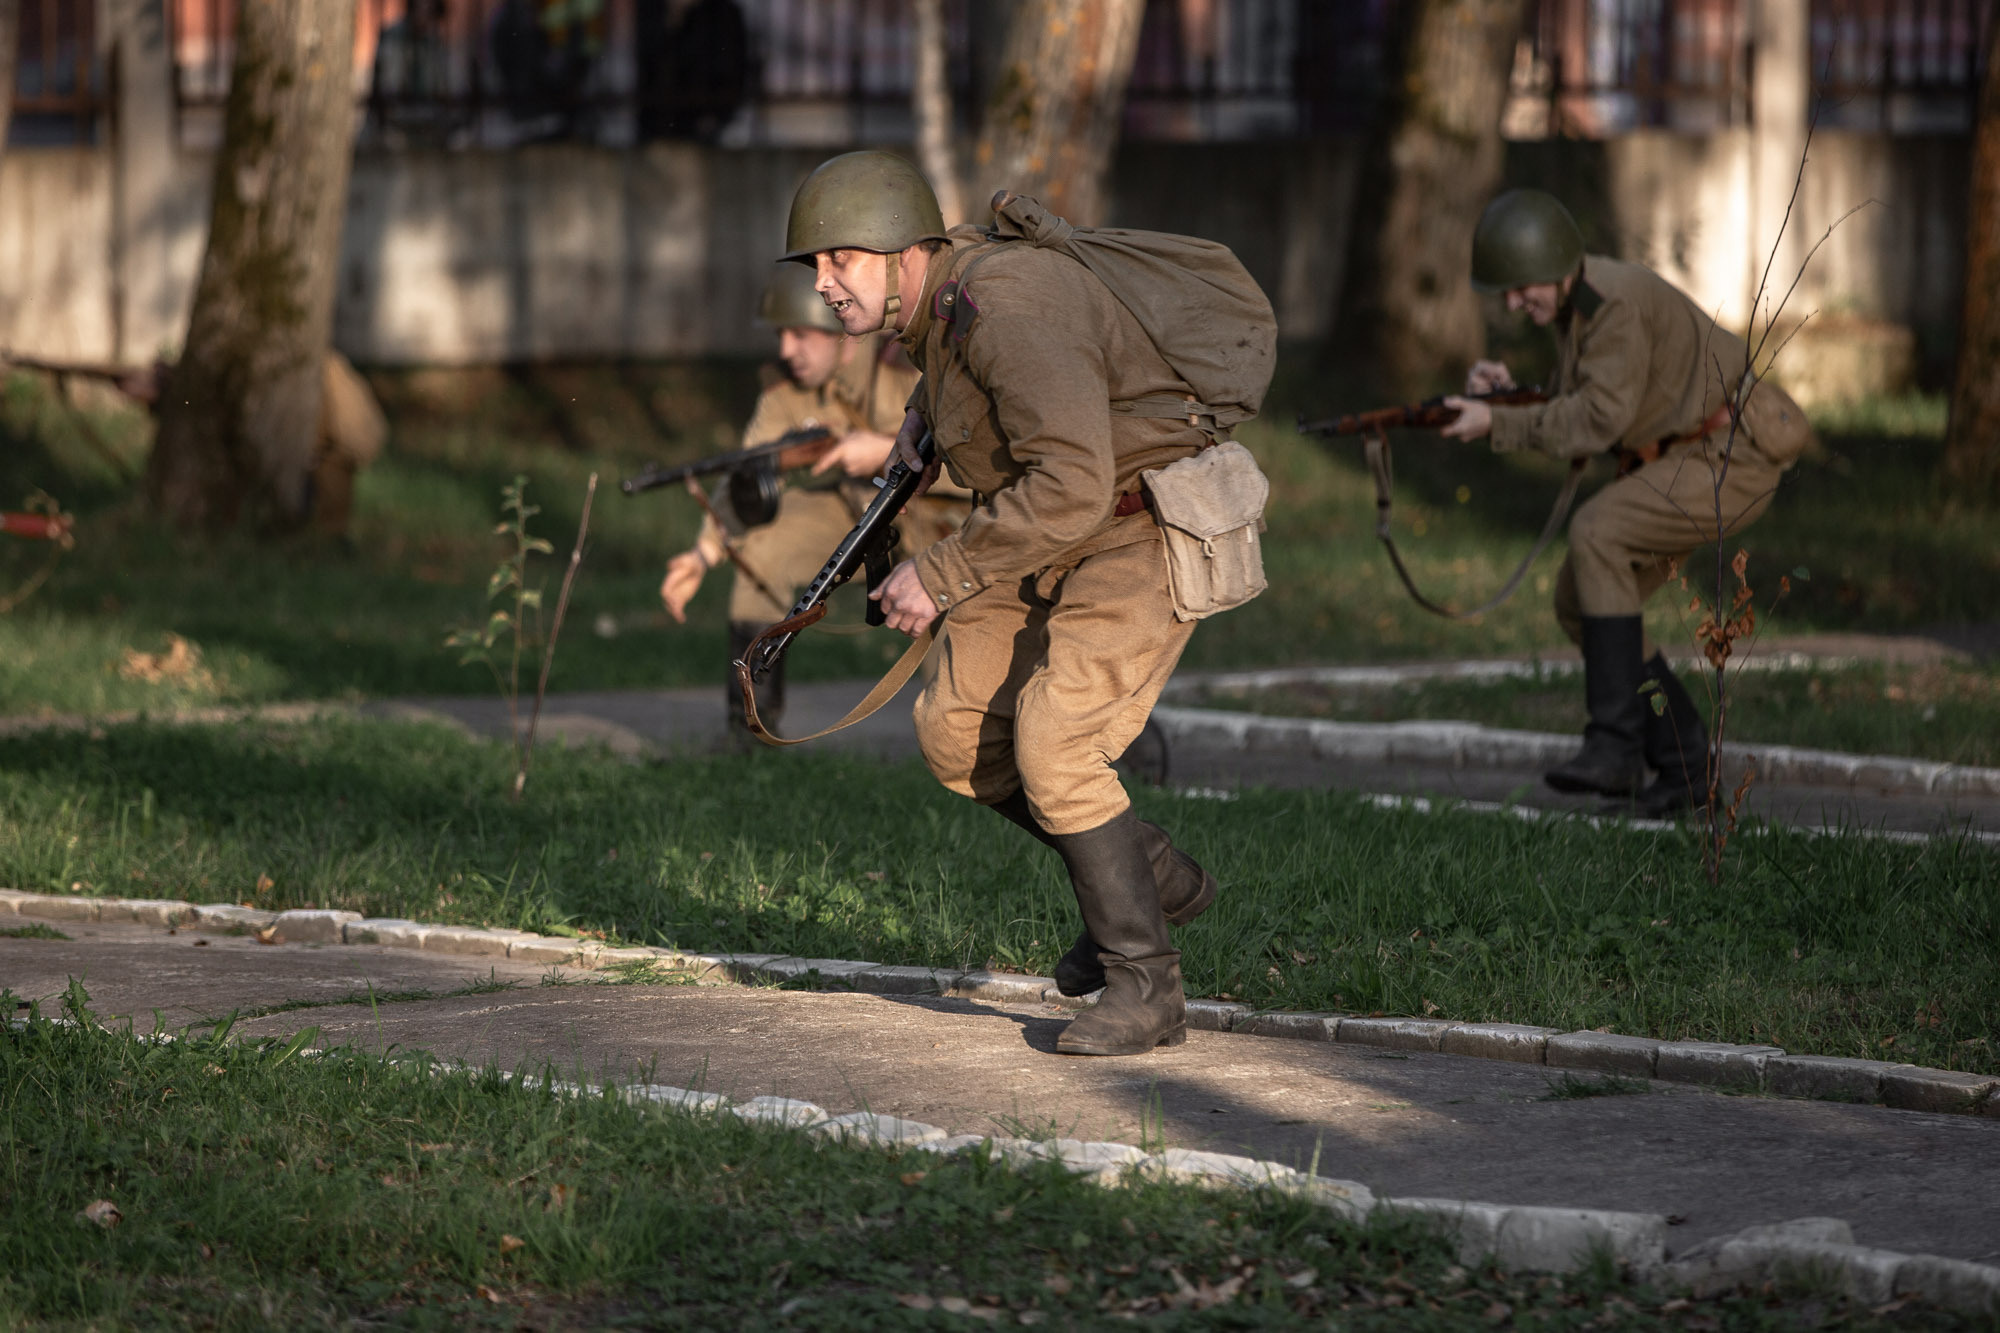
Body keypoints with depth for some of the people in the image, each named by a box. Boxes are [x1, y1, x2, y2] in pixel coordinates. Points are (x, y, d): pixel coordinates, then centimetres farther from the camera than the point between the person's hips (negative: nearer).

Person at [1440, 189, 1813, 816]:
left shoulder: (1616, 300, -24)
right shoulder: (1571, 302, 7)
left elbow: (1598, 419, -27)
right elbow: (1567, 414, 9)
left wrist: (1497, 424, -23)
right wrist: (1505, 392, -8)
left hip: (1731, 458, -10)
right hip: (1675, 459, 10)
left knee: (1595, 534, -28)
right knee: (1579, 602, 2)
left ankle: (1615, 745, -26)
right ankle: (1682, 763, 10)